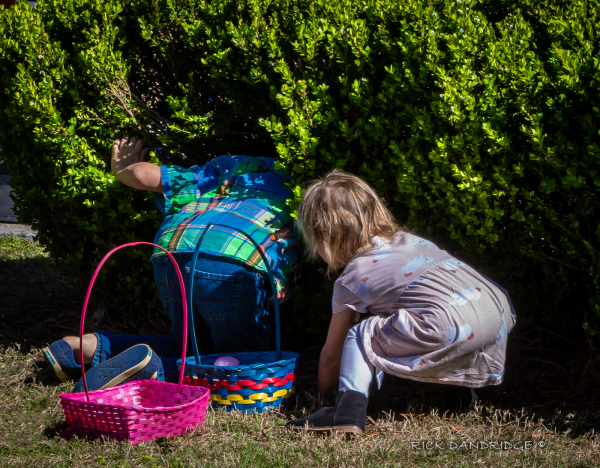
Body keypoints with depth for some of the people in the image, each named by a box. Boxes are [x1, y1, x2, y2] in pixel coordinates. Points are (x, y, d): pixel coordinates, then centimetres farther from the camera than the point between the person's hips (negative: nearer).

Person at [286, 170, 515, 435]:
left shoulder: (352, 279, 10)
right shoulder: (409, 240, 29)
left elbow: (330, 355, 20)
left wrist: (325, 392, 38)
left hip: (451, 326, -8)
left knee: (358, 337, 4)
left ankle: (349, 407, -11)